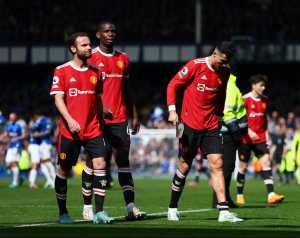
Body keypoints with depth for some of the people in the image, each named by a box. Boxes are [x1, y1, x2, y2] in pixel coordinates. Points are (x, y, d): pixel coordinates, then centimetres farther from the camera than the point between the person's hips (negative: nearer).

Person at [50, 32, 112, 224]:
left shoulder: (95, 72, 11)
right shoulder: (62, 71, -2)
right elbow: (58, 98, -7)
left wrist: (101, 121, 14)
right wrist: (69, 120, -20)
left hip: (93, 129, 3)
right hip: (69, 130, -3)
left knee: (100, 164, -11)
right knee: (64, 170, 4)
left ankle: (99, 212, -9)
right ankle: (63, 212, 18)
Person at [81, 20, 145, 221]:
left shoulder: (123, 59, 14)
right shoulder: (91, 57, -3)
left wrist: (134, 115, 16)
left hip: (119, 119, 5)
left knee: (123, 159, 0)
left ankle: (131, 206, -3)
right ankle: (87, 206, 9)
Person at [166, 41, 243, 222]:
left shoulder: (225, 72, 4)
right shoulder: (195, 66, -10)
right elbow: (172, 86, -5)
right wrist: (172, 110, -14)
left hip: (211, 126, 4)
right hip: (190, 124, -4)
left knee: (217, 164, -6)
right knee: (184, 166, 2)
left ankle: (224, 212, -10)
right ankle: (173, 208, 19)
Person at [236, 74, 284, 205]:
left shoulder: (265, 100, 8)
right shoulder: (245, 99, -9)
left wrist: (265, 132, 14)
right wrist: (249, 131, -21)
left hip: (260, 138, 4)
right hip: (246, 138, -4)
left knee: (266, 162, -10)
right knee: (243, 166, 4)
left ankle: (271, 194, -18)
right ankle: (239, 195, 18)